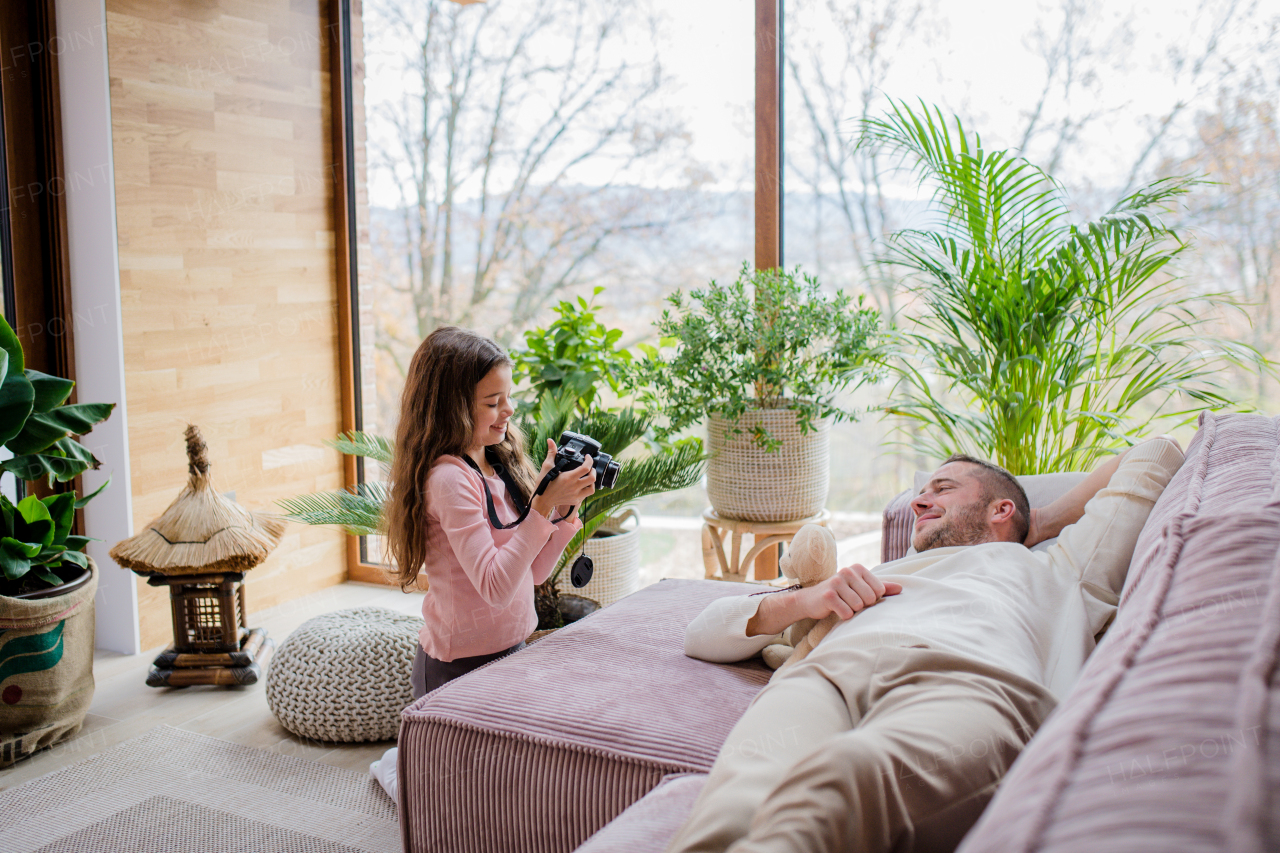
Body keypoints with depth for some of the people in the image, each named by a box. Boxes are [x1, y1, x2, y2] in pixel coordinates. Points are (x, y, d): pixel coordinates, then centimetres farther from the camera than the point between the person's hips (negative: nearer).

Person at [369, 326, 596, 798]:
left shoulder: (501, 467, 4)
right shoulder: (449, 478, -22)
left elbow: (534, 572, 7)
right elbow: (495, 586, -28)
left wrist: (565, 509, -6)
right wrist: (543, 505, -29)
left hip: (510, 651, 8)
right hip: (461, 666, -8)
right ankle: (400, 764, 28)